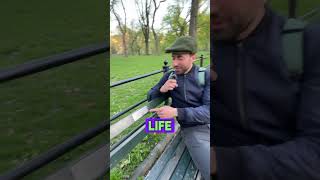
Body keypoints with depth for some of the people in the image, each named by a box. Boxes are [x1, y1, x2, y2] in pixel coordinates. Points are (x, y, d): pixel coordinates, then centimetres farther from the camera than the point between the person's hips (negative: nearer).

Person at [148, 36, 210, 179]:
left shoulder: (206, 75, -3)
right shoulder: (170, 76, 3)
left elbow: (208, 109, -12)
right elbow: (150, 97, 10)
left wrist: (176, 112, -24)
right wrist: (161, 90, -13)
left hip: (207, 124, 1)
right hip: (193, 130, 0)